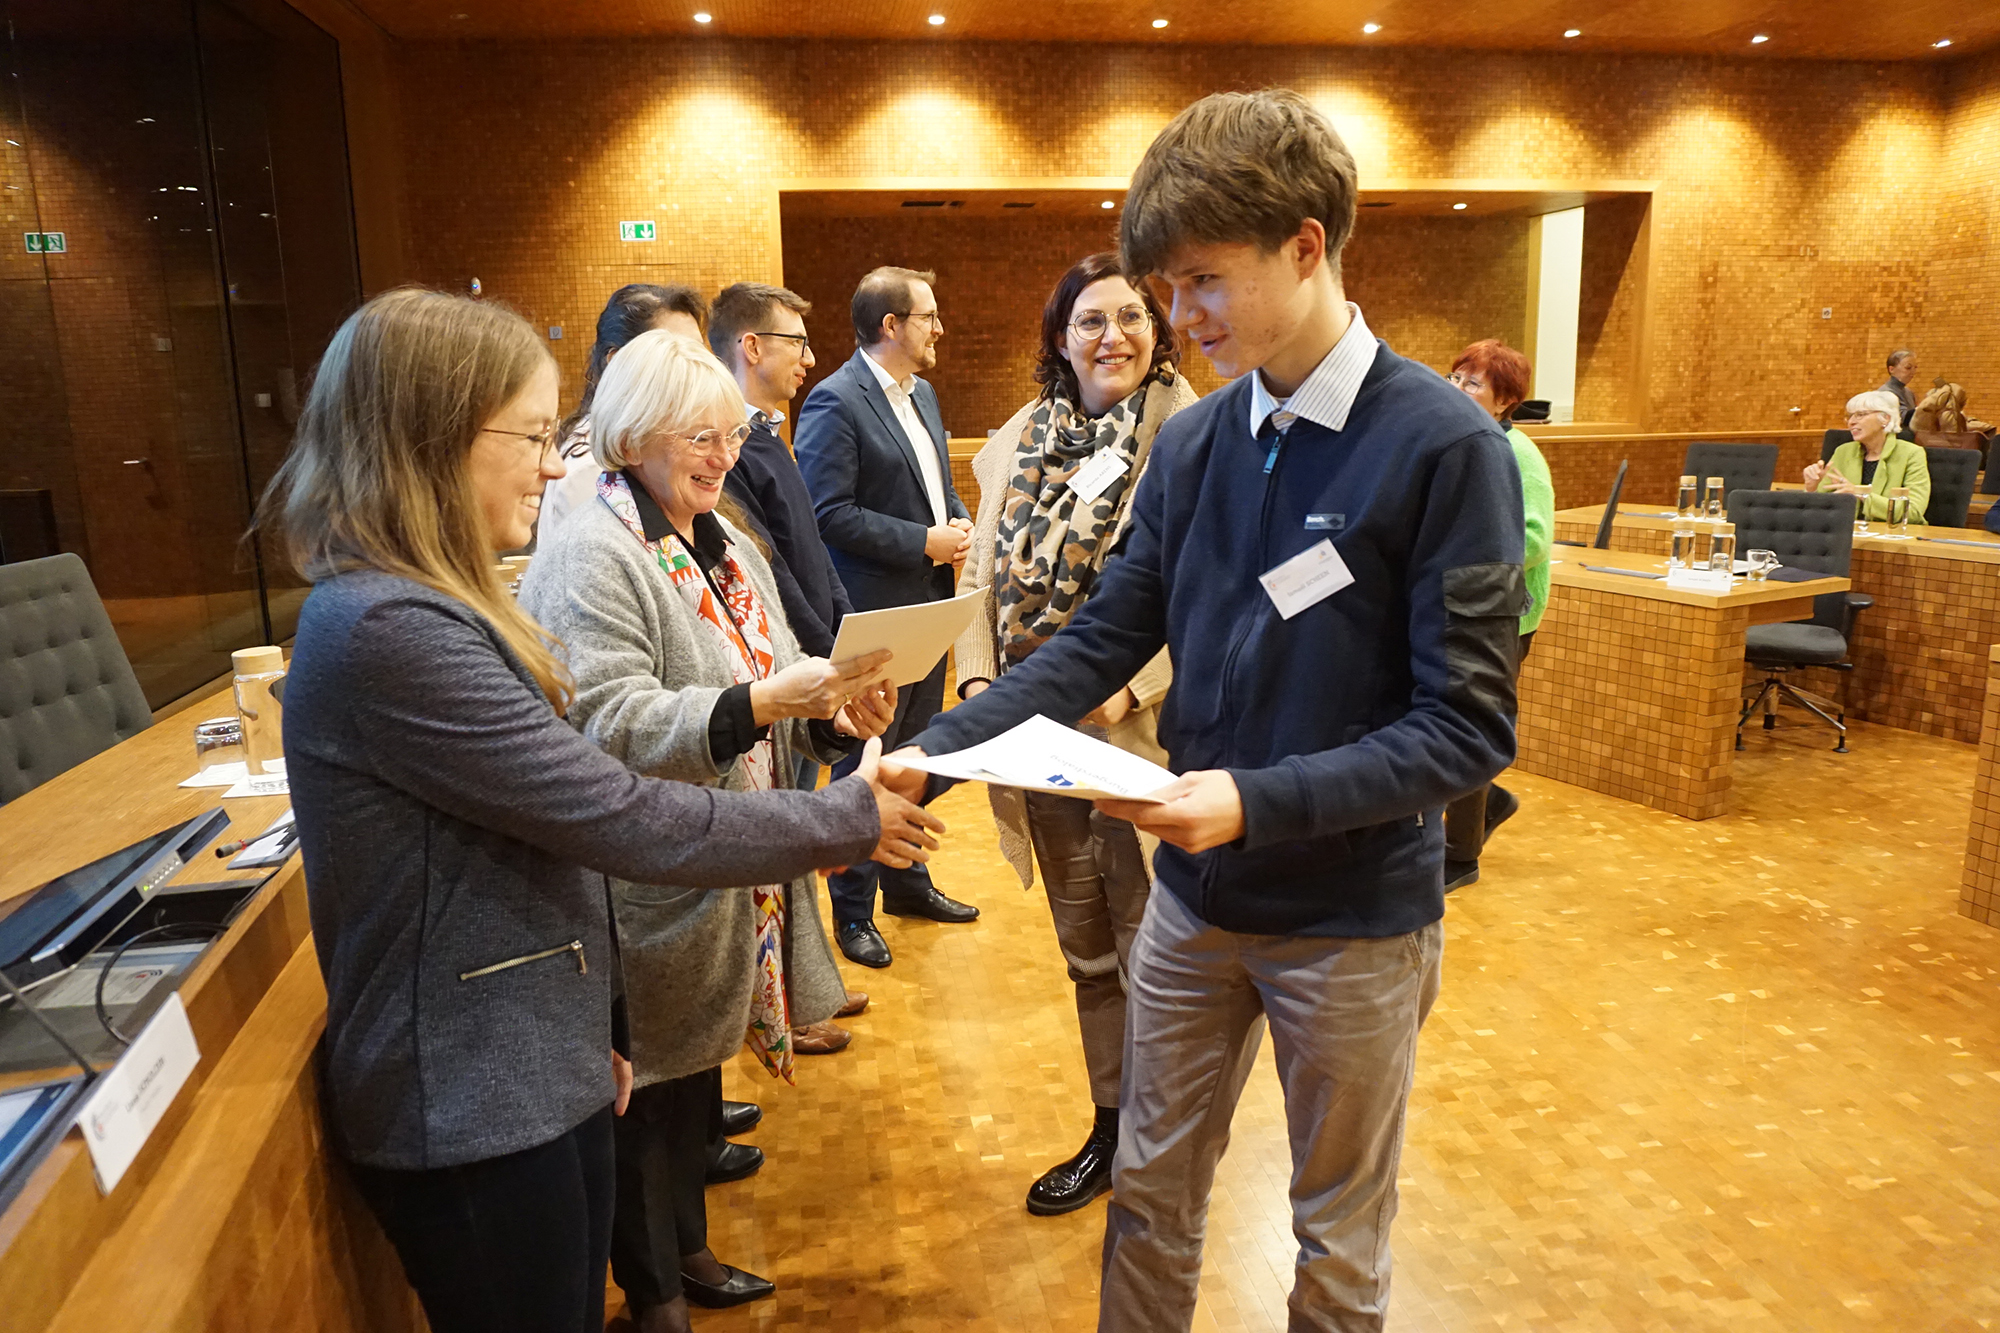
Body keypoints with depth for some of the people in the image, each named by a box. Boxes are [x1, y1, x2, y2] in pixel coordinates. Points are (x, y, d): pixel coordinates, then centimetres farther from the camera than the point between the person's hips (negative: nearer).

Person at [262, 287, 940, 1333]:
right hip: (470, 1109, -9)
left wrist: (588, 1022, 17)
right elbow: (621, 819, -25)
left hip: (535, 1072, 9)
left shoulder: (416, 607, 8)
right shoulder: (389, 632, -25)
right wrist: (849, 819, -13)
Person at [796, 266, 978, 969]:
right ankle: (853, 910, 19)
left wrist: (960, 522, 2)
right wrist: (924, 541, -19)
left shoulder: (922, 392, 12)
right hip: (873, 615, -8)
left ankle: (908, 881, 35)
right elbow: (830, 513, -20)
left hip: (929, 603, 9)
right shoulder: (834, 402, -15)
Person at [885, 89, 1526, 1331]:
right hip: (1196, 899, 4)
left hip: (1355, 915, -4)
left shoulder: (1444, 444, -16)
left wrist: (1260, 801, -28)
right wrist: (934, 752, -11)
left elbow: (1469, 727, -17)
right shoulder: (1192, 443, -1)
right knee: (1151, 1195, 20)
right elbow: (1103, 641, 0)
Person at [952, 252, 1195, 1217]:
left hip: (1144, 739, -5)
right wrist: (977, 678, -6)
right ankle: (1109, 1131, 39)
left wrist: (1133, 683, -25)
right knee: (1084, 948, 19)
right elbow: (985, 578, 9)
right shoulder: (1016, 442, 8)